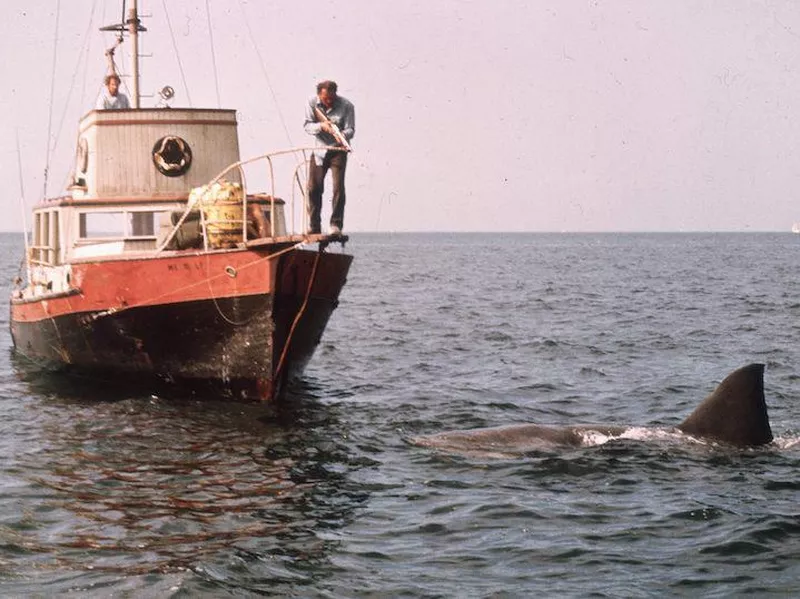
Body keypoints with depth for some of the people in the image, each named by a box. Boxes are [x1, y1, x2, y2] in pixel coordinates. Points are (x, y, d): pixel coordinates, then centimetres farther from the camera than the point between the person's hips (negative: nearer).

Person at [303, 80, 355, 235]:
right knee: (313, 188, 2)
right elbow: (307, 126, -6)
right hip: (319, 149, 3)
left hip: (337, 150, -3)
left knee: (338, 187, -14)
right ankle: (314, 227, 12)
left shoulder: (346, 106, -13)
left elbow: (350, 130, -14)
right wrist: (321, 126, -26)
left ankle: (336, 225, -9)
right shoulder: (312, 103, -7)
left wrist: (342, 135, -36)